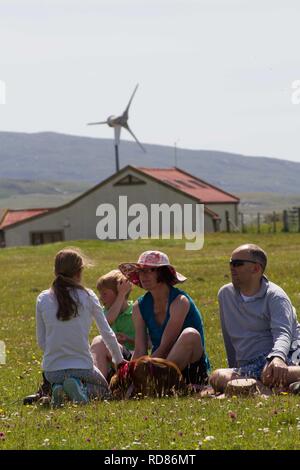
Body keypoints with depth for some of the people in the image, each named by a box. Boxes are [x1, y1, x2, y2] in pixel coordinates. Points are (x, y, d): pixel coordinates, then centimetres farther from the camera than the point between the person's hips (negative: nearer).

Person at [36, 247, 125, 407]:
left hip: (51, 369, 3)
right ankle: (81, 389, -9)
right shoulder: (88, 296, -6)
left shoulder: (43, 299, -1)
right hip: (81, 366, -3)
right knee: (104, 391, 25)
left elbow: (41, 341, 3)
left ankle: (57, 390, -1)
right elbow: (107, 333, 2)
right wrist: (119, 360, 16)